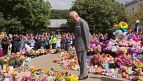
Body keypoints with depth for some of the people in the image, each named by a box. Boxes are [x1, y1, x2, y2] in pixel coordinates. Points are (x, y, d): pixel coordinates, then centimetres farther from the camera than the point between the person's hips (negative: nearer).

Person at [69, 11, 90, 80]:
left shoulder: (82, 22, -12)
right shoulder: (76, 23, 15)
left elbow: (86, 34, -15)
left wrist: (87, 45, -16)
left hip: (82, 45, -9)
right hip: (78, 45, 9)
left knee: (82, 60, -4)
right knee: (80, 60, 14)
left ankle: (84, 75, 6)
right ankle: (82, 74, 24)